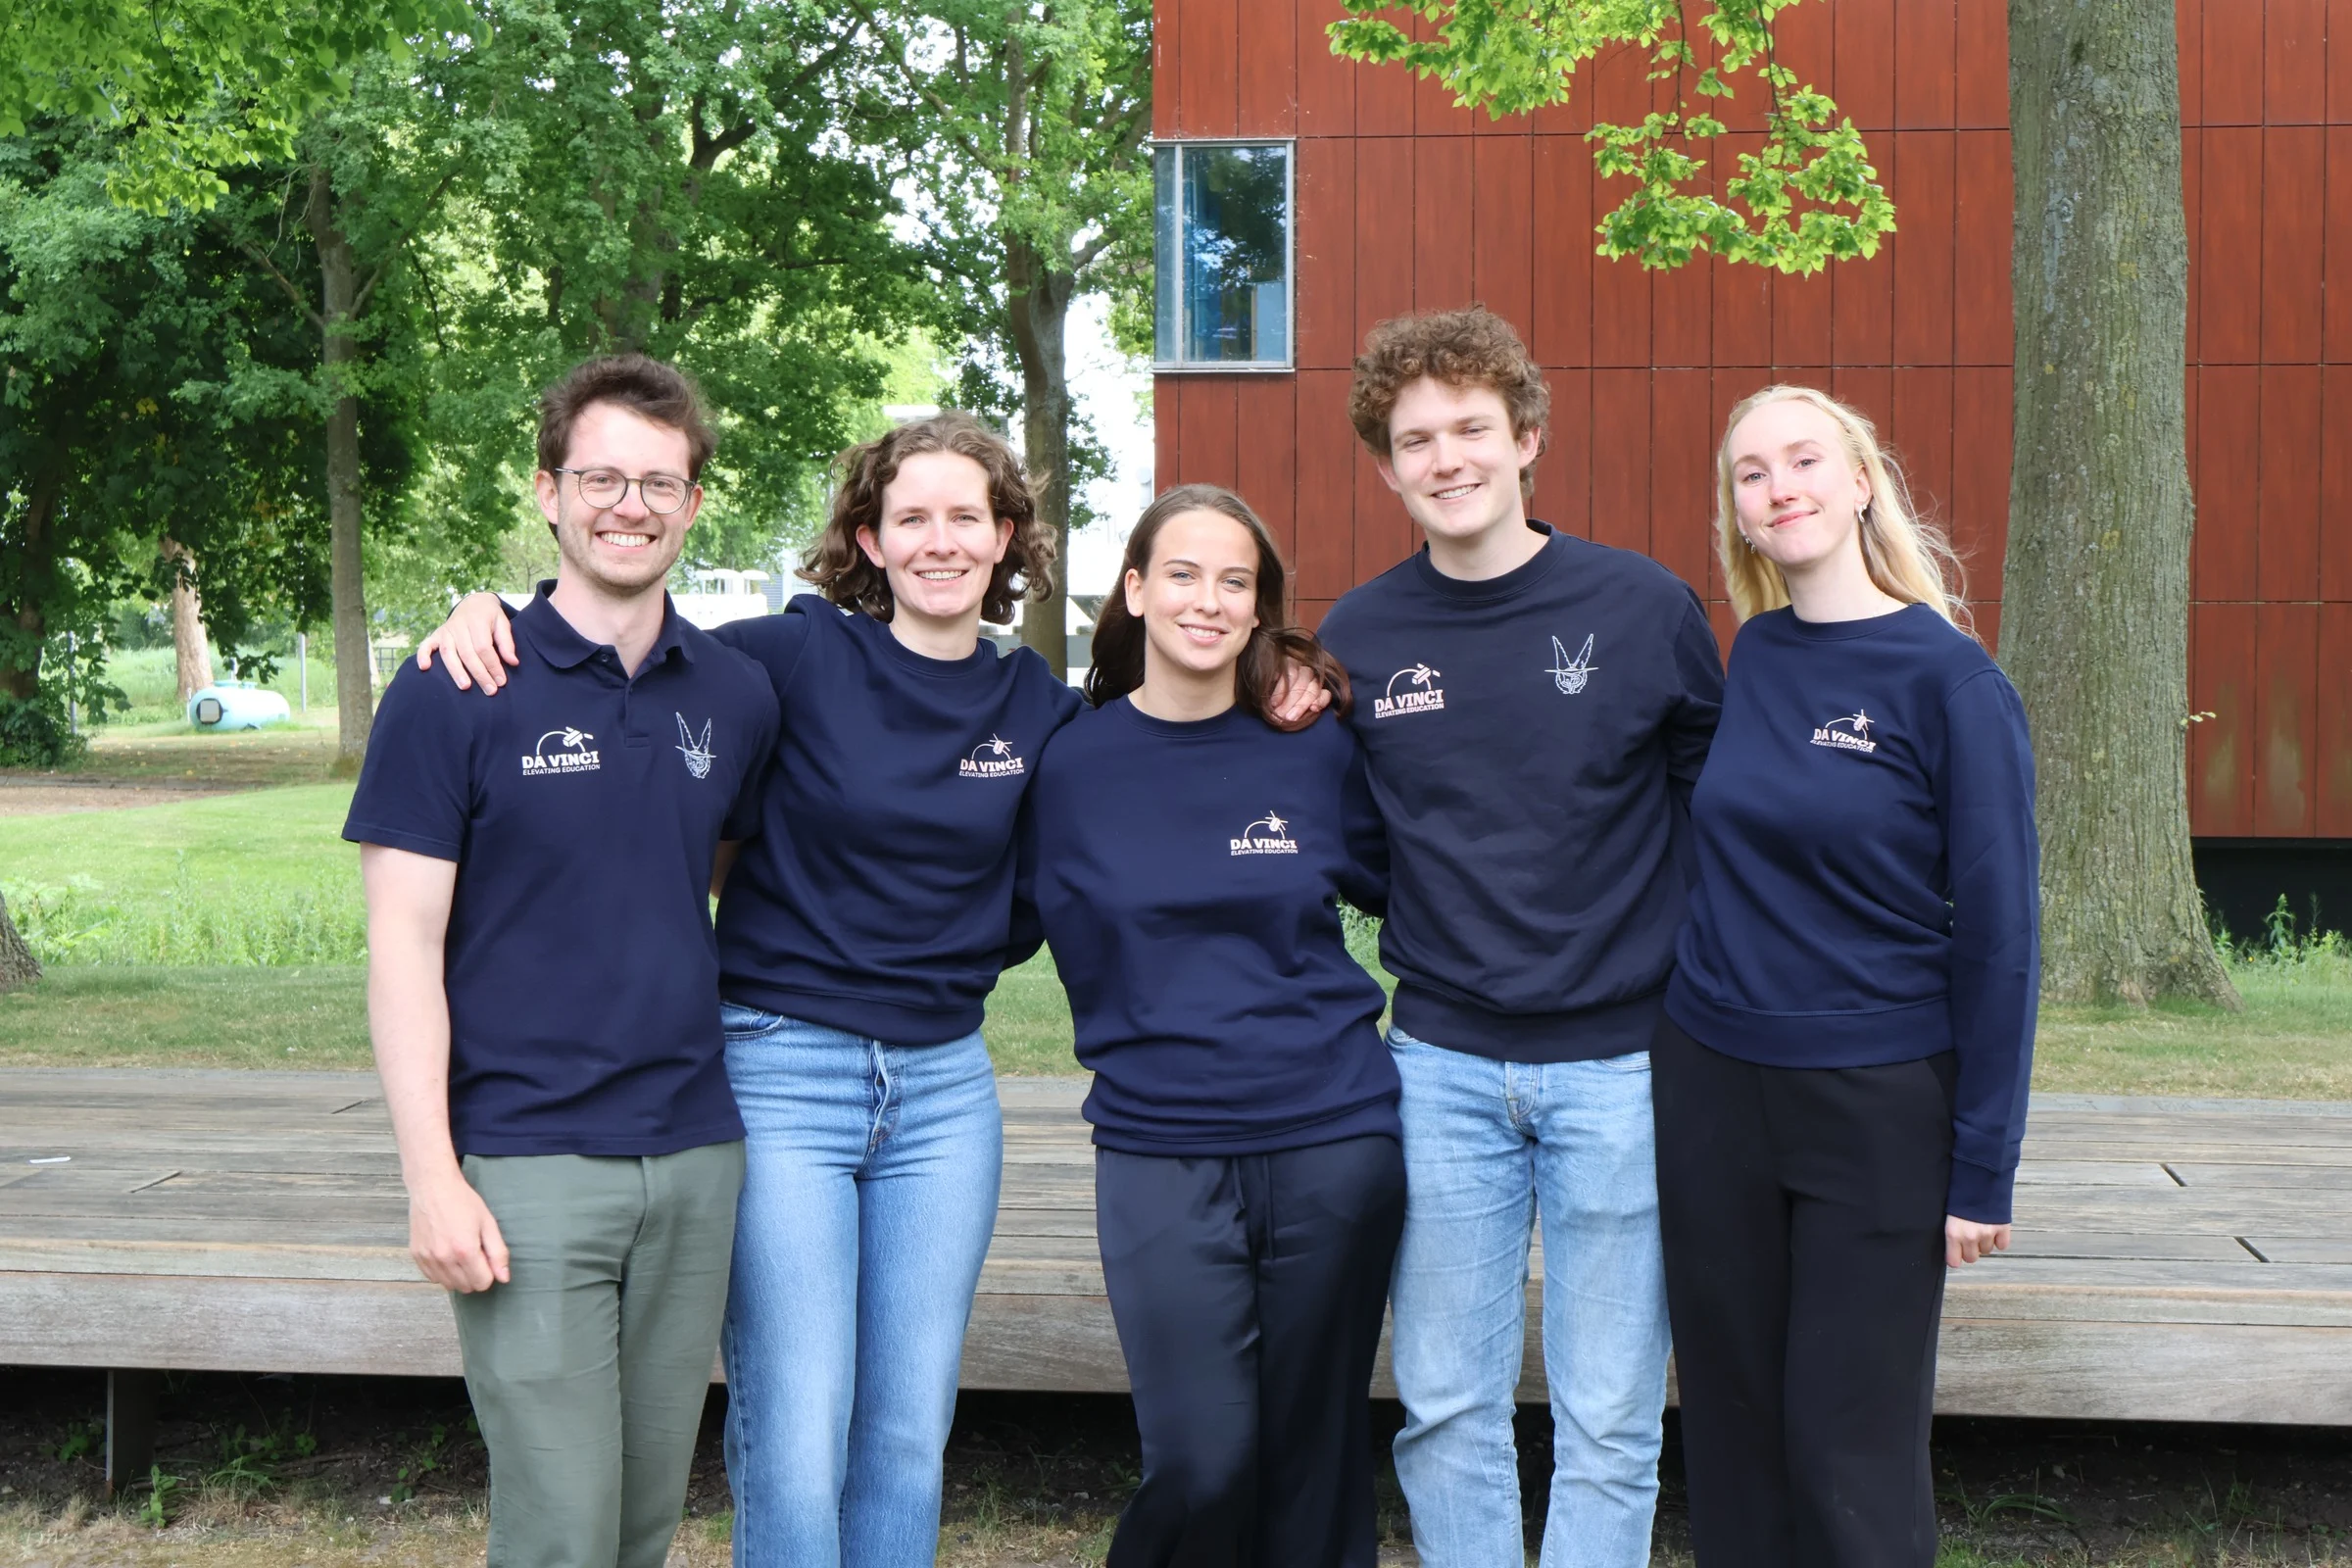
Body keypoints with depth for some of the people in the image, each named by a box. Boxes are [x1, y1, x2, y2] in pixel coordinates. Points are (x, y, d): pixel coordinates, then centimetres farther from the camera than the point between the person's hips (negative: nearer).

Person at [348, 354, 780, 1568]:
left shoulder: (736, 696, 6)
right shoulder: (454, 696, -6)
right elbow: (404, 946, -7)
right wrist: (431, 1178, -12)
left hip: (695, 1155, 4)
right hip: (527, 1166, -4)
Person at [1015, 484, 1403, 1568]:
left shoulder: (1315, 752, 2)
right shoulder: (1073, 767, 1)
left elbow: (1404, 893, 15)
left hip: (1333, 1142, 1)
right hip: (1159, 1156, -1)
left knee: (1315, 1454, 10)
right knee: (1200, 1460, -7)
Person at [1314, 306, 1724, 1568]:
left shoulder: (1645, 607, -4)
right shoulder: (1355, 638, 2)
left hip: (1621, 1061, -2)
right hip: (1441, 1064, 2)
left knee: (1608, 1416, 6)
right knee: (1444, 1408, 9)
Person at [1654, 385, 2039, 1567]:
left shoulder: (1949, 678, -10)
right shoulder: (1752, 659, 5)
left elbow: (1998, 935, -9)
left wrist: (1984, 1167, -10)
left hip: (1878, 1111, -4)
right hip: (1712, 1093, 5)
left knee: (1850, 1448, 3)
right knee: (1732, 1425, 11)